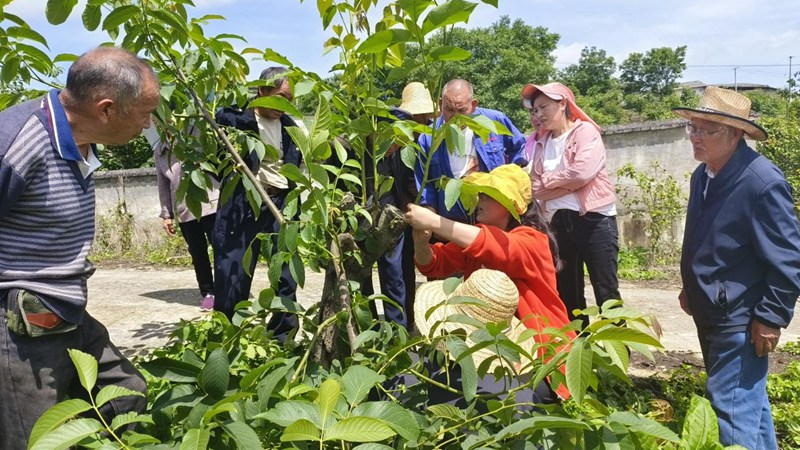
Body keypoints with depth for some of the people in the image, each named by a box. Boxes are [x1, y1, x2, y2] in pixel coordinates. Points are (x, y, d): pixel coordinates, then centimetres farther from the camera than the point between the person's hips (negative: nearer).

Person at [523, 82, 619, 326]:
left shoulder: (585, 131, -3)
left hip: (593, 218, -6)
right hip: (558, 222, 6)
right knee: (567, 291, 12)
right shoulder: (541, 142, 15)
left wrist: (548, 179, -4)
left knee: (605, 289, -5)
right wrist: (566, 182, -10)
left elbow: (582, 172, -19)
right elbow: (535, 188, 5)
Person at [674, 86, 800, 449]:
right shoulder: (702, 175, 6)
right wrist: (691, 289, 20)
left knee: (732, 410, -4)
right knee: (748, 401, 23)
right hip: (709, 314, 9)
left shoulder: (763, 182, -21)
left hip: (740, 320, -9)